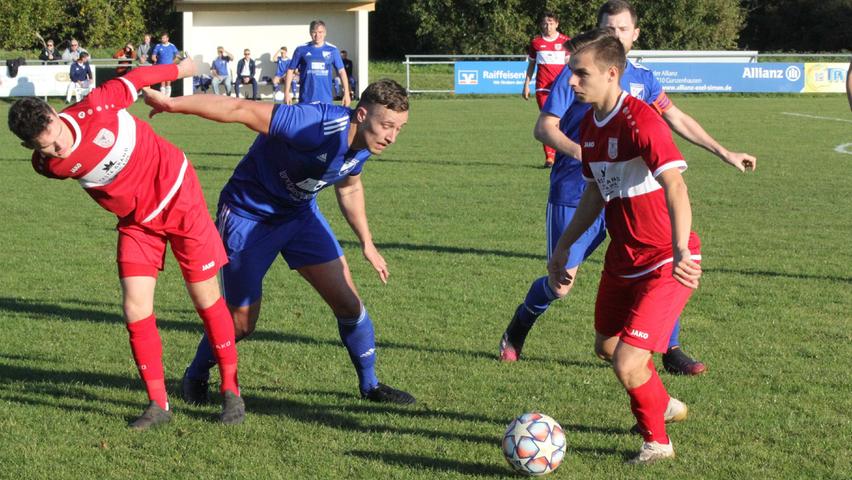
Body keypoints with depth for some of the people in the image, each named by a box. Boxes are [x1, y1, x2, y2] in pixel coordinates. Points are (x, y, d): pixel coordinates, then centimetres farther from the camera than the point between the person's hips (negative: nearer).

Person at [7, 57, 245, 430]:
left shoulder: (96, 107, -28)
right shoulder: (49, 167, -18)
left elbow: (135, 79, -9)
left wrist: (178, 69, 7)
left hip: (178, 198, -2)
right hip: (136, 222, 3)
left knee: (206, 299, 3)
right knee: (136, 309, -9)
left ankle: (230, 391, 18)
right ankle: (158, 403, 6)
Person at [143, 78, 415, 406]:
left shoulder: (364, 144, -9)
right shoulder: (315, 125, -36)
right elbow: (241, 110, -34)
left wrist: (366, 243, 16)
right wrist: (172, 103, -34)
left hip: (301, 213, 6)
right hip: (247, 216, -6)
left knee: (348, 302, -2)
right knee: (242, 322, 3)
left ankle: (370, 385, 17)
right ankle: (195, 376, 32)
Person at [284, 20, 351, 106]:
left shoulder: (332, 50, 4)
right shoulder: (301, 50, 1)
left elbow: (341, 71, 6)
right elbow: (290, 70, 5)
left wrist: (346, 93, 0)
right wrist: (287, 92, 0)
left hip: (326, 99, 1)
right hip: (306, 100, -1)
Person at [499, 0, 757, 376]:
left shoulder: (642, 80, 8)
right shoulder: (575, 74, -6)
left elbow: (677, 120, 16)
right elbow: (544, 127, -9)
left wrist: (724, 153, 14)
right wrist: (578, 151, -27)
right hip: (575, 195, -4)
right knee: (560, 285, -1)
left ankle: (671, 352, 1)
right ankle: (517, 330, 30)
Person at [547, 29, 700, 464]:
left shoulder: (641, 121, -24)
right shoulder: (589, 125, 3)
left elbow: (674, 186, -36)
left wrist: (680, 251, -49)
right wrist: (564, 247, 18)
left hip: (665, 264, -9)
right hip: (622, 259, 9)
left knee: (627, 364, -14)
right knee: (606, 345, 23)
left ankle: (656, 441, 14)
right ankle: (662, 405, 51)